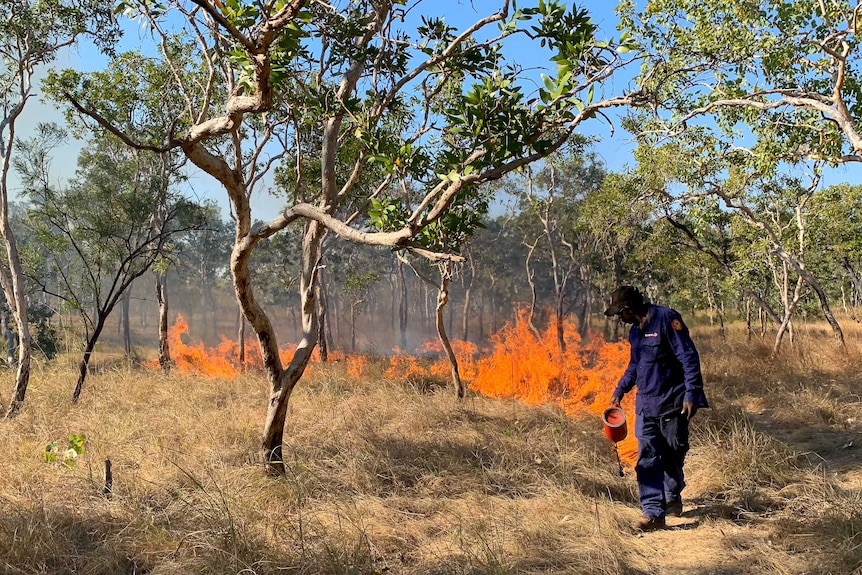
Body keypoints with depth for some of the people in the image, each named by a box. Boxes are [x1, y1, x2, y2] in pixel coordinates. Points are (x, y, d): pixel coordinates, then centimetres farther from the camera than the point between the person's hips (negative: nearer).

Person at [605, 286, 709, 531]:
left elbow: (689, 357, -16)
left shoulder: (667, 319, -13)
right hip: (646, 404, 7)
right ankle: (654, 512, -1)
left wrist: (692, 394, -20)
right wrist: (620, 389, 19)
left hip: (672, 403, -6)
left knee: (672, 457, 8)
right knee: (647, 459, -3)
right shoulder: (635, 331, 13)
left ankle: (673, 496, 33)